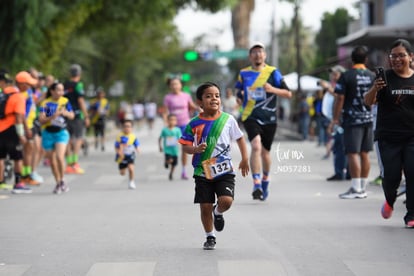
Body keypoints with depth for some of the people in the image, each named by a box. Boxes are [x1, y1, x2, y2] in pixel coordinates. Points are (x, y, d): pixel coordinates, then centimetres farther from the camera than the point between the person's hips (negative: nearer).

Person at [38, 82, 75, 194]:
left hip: (61, 132, 0)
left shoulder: (65, 101, 0)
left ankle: (62, 180, -1)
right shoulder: (45, 103, -7)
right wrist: (53, 116, -27)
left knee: (60, 157, -19)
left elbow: (72, 115, 7)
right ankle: (58, 183, 24)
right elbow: (41, 120, -12)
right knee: (52, 160, 8)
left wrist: (66, 113, -14)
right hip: (48, 133, 0)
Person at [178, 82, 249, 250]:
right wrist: (195, 149, -20)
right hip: (202, 172, 0)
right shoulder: (194, 124, -4)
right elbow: (185, 146, 1)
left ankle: (218, 212, 18)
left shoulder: (228, 119, -1)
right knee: (205, 207, 2)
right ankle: (210, 237, 23)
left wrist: (245, 159, 7)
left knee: (226, 200, -19)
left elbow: (240, 138, 12)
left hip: (224, 170, 0)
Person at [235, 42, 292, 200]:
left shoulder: (273, 72, 0)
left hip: (269, 118, 1)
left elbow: (288, 94, -2)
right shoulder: (244, 73, 6)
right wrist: (240, 95, 0)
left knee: (265, 152, 11)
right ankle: (256, 184, -25)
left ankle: (265, 181, 39)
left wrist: (273, 89, -19)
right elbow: (238, 91, 24)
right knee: (256, 146, -23)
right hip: (251, 117, -1)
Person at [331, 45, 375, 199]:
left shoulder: (346, 76, -8)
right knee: (364, 153, 9)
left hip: (352, 119, -5)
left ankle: (356, 188, -8)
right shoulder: (372, 76, 6)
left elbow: (340, 99, -10)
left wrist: (335, 119, -5)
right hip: (368, 118, 5)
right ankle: (363, 188, 14)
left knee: (353, 153, -5)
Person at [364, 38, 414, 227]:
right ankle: (390, 201, 31)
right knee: (391, 176, -2)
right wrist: (374, 89, -28)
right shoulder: (385, 78, -2)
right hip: (388, 137, -1)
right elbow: (368, 102, -9)